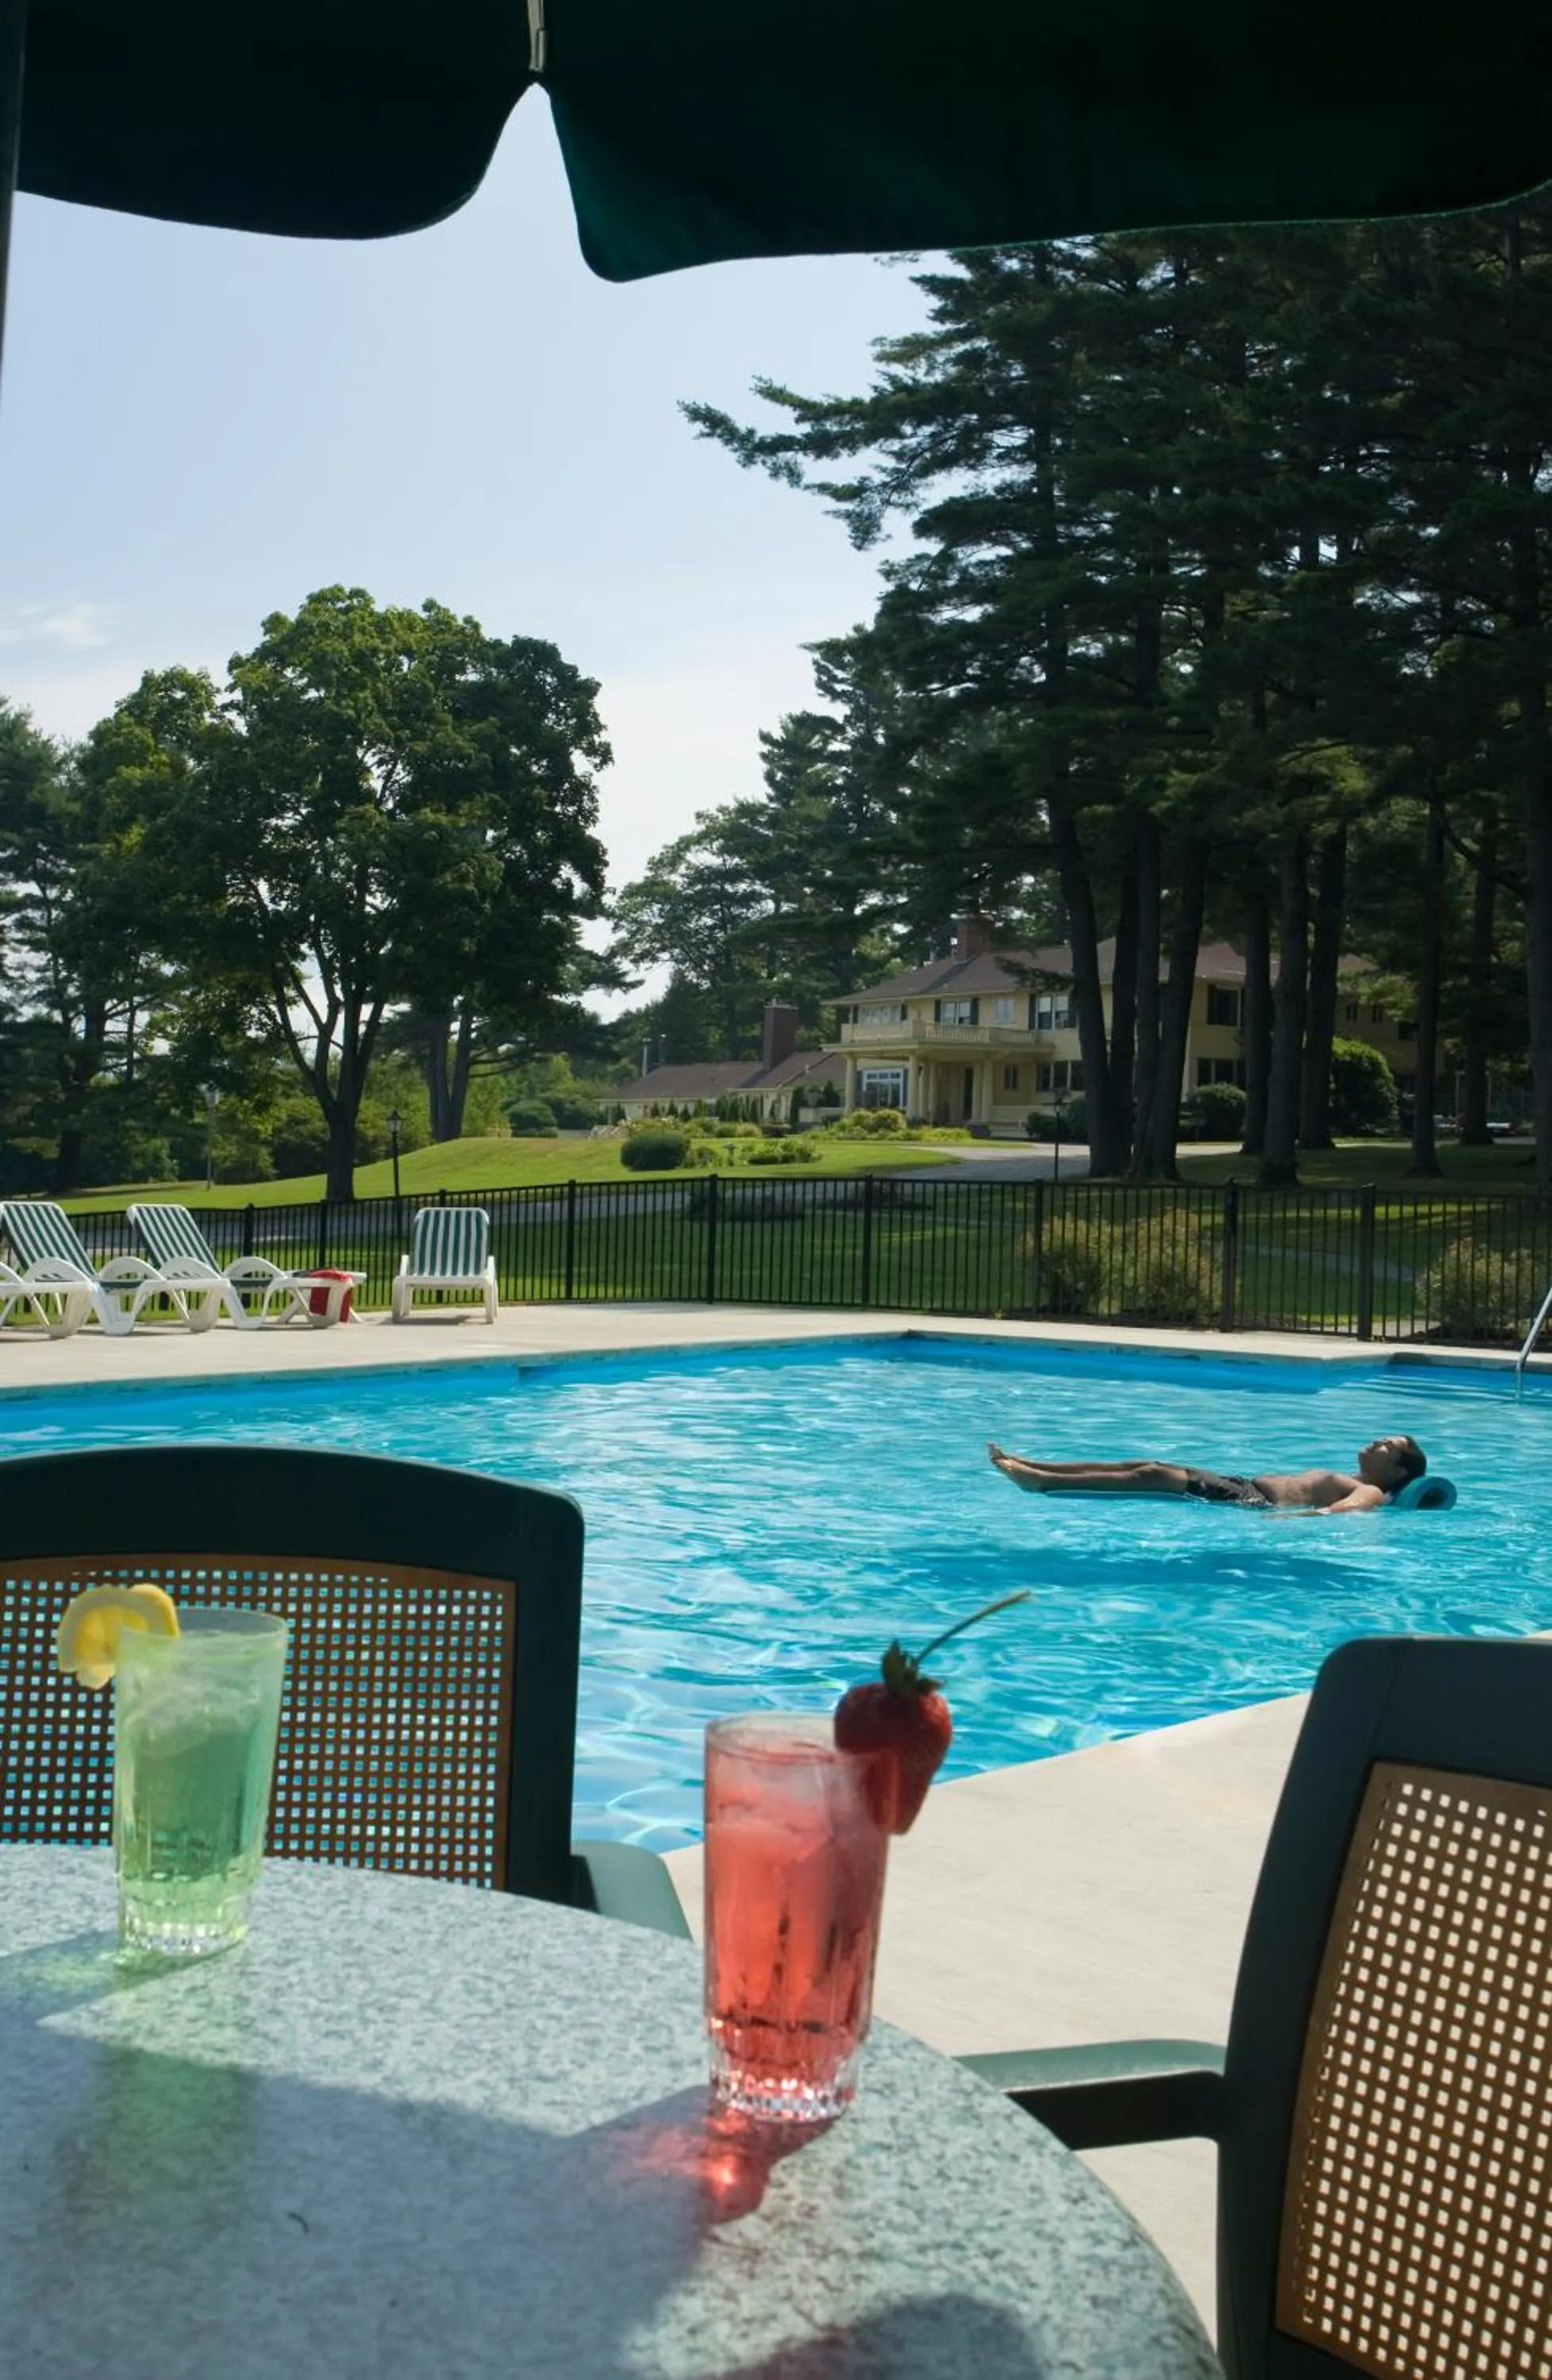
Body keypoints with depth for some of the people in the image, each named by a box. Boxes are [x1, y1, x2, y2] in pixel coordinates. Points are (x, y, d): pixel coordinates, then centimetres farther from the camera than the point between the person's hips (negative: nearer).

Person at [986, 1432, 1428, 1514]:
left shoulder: (1371, 1494, -4)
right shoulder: (1351, 1482, 27)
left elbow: (1341, 1510, -24)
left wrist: (1287, 1516, -38)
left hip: (1255, 1501, -9)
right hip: (1243, 1484, 9)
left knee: (1155, 1476, -19)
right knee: (1146, 1467, -1)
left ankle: (1041, 1483, -22)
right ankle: (1028, 1468, -4)